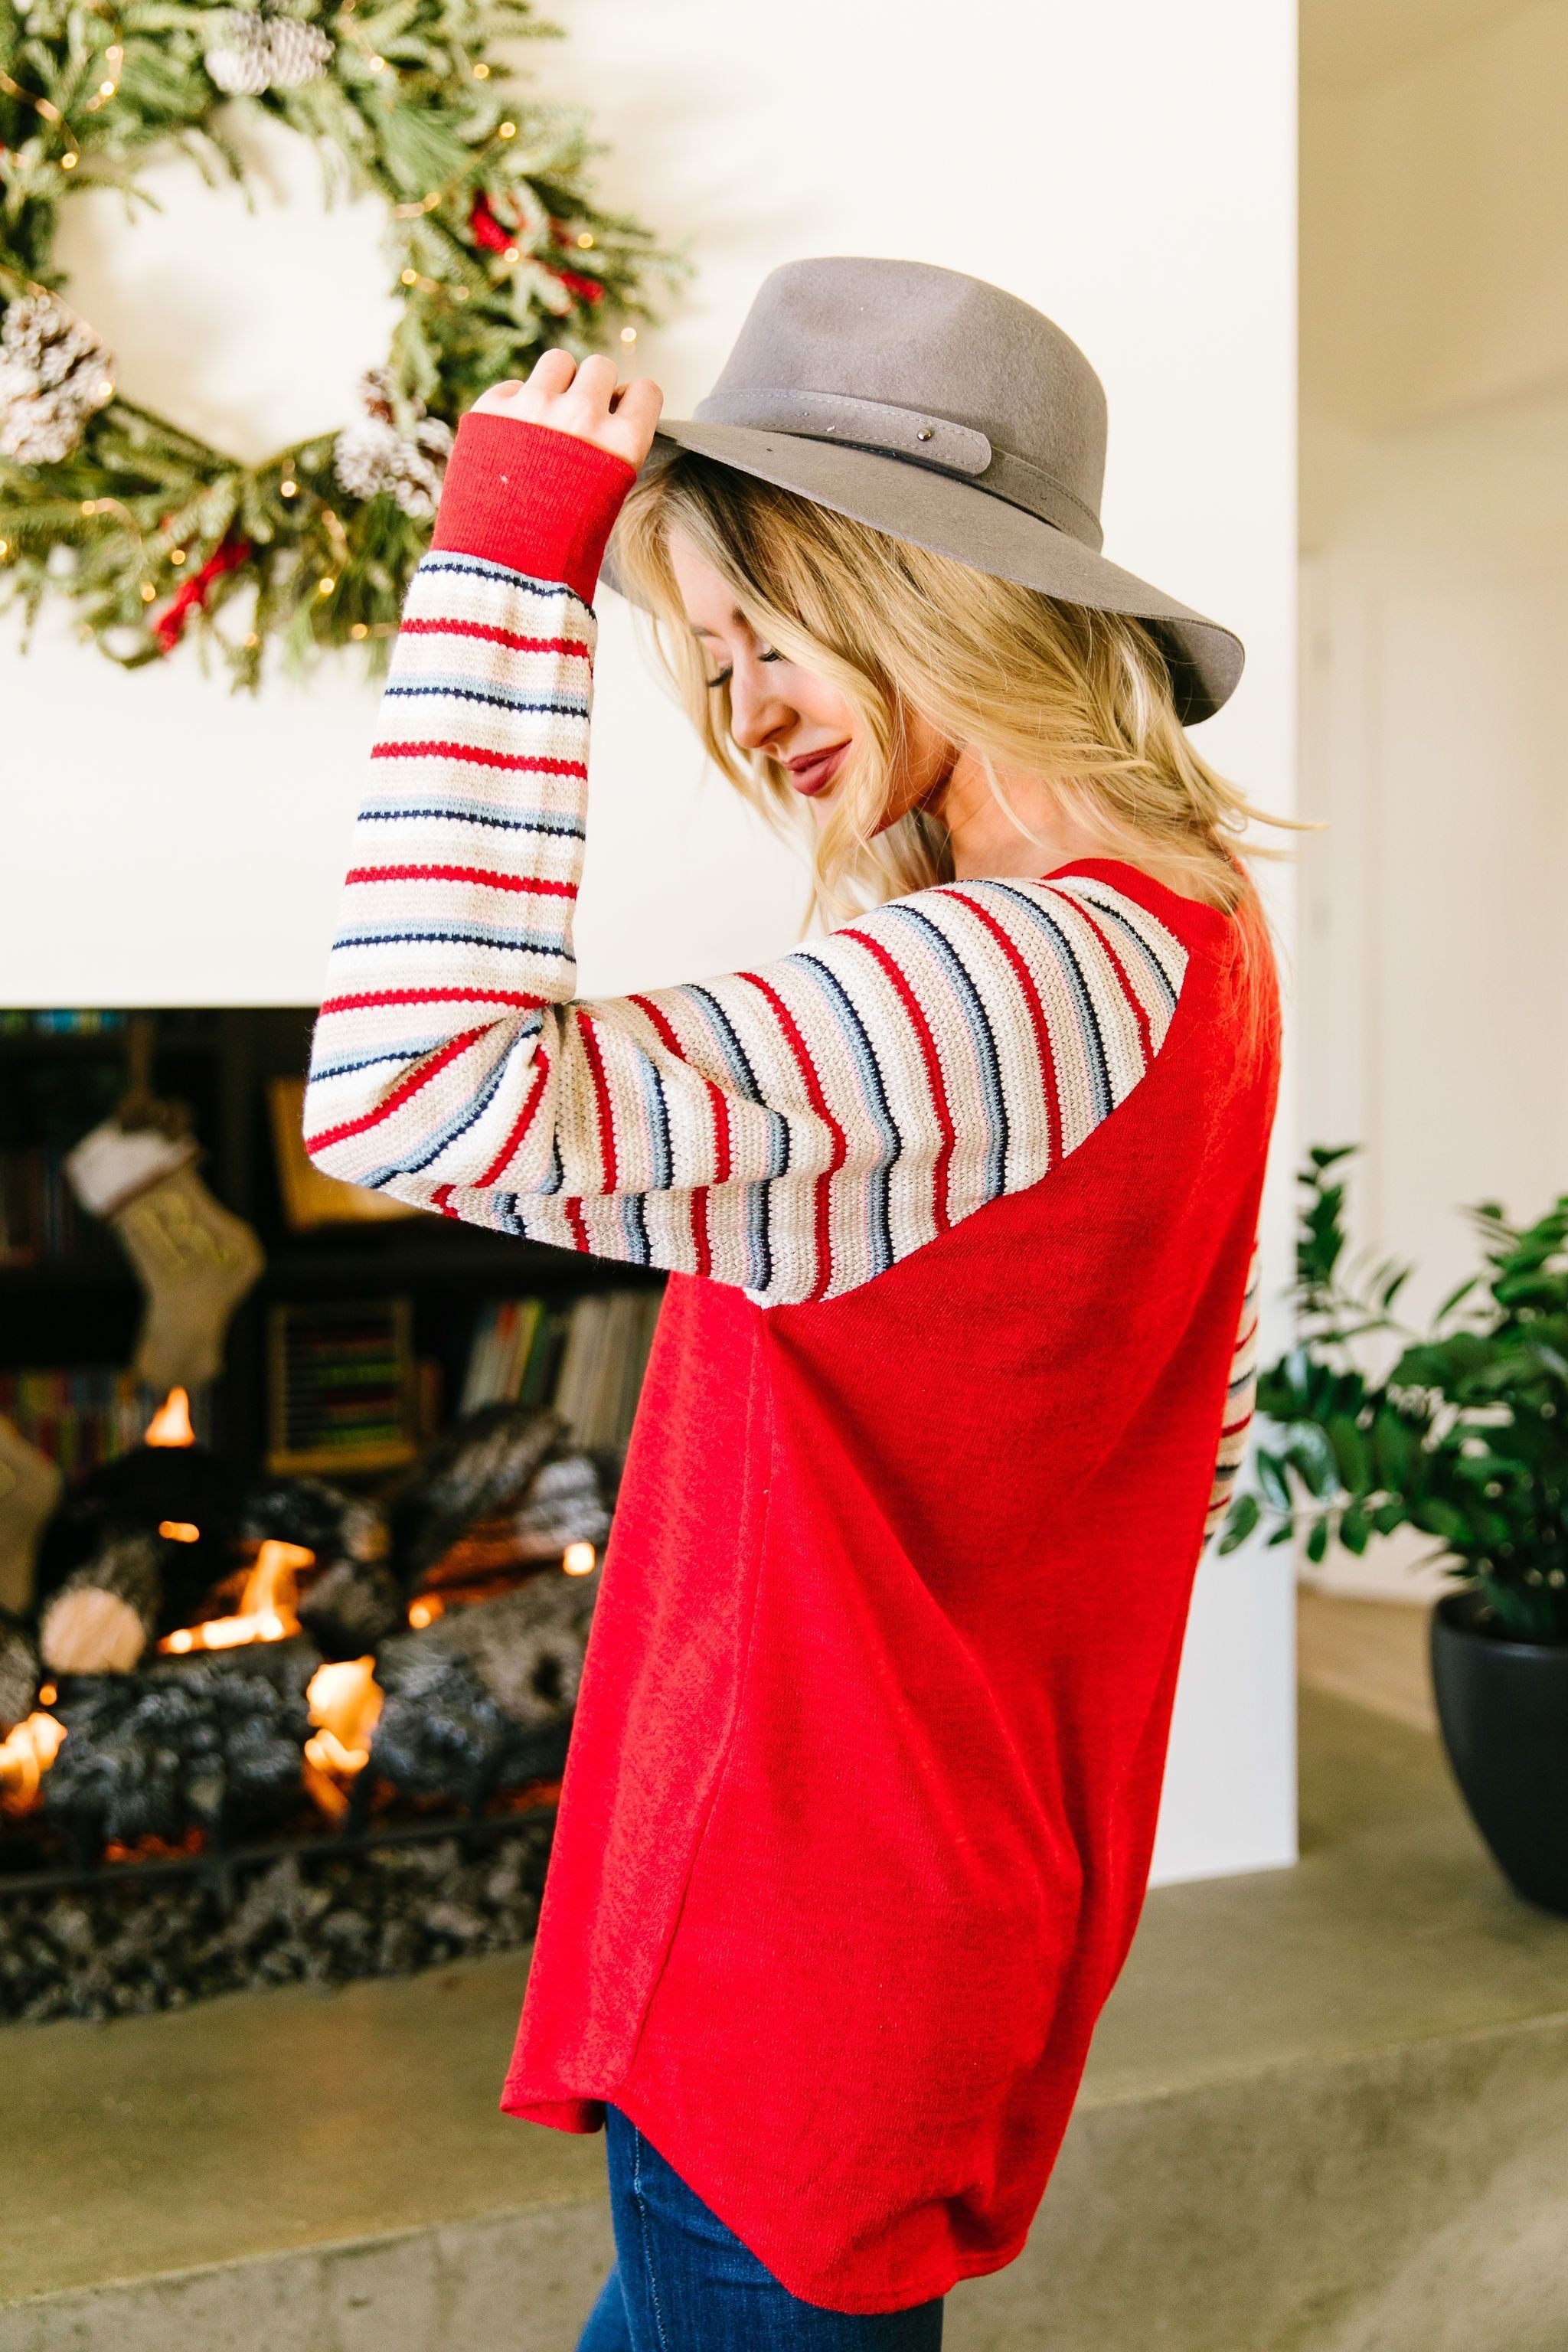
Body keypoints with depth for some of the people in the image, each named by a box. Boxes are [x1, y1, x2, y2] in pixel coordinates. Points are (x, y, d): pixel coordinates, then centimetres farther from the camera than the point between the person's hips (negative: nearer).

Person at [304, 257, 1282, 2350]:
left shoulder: (1032, 973, -28)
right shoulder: (1173, 924, 6)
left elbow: (412, 1091, -37)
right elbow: (1199, 1416, 16)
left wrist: (504, 564, -31)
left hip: (807, 1930, -10)